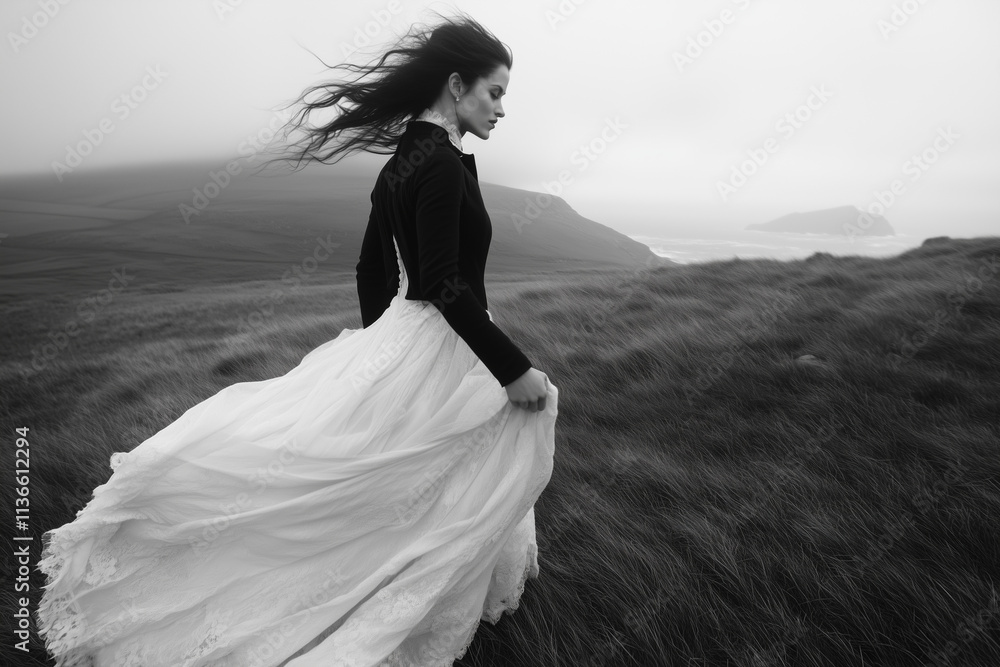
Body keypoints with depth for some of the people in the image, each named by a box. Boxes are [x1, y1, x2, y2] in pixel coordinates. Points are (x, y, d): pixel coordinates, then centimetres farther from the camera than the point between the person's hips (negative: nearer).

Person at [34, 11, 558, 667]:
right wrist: (517, 370, -19)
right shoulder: (444, 161, -18)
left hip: (394, 338, 8)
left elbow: (374, 269, 15)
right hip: (440, 351, -8)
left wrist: (384, 349, 25)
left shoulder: (400, 160, 10)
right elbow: (444, 285, -26)